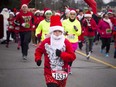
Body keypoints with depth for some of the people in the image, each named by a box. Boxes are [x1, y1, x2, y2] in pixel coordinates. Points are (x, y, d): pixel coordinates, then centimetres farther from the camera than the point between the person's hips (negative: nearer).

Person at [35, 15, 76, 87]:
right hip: (49, 72, -2)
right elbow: (39, 51, 11)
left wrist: (61, 54, -23)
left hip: (62, 72, 2)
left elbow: (72, 57, -10)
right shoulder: (46, 42, -6)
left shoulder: (66, 42, -8)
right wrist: (38, 59, -7)